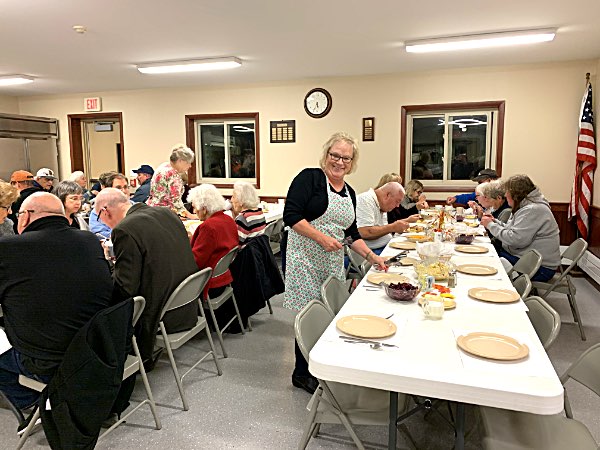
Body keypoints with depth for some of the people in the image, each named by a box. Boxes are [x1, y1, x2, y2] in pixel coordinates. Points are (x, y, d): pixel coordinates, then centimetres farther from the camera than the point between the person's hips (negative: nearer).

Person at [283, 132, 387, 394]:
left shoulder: (349, 193, 15)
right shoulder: (310, 178, -6)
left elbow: (351, 233, 19)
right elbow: (291, 215, -14)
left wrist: (372, 257, 10)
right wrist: (322, 238, -18)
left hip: (333, 261, 7)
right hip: (306, 259, -6)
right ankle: (302, 373, 15)